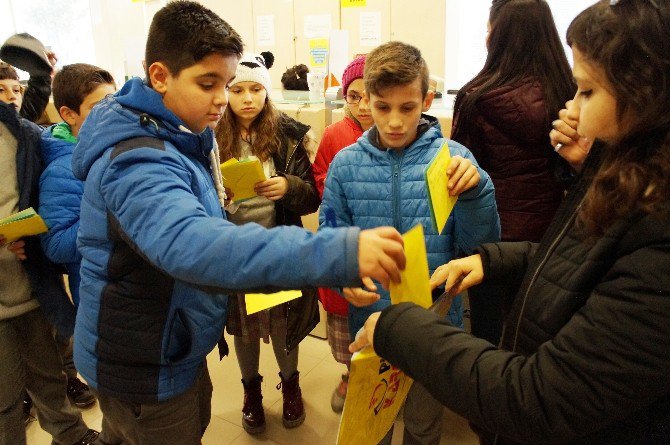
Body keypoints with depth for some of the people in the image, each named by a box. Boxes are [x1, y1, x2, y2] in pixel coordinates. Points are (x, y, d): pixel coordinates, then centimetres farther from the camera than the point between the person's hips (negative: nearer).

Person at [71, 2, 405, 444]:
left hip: (176, 345, 9)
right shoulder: (137, 161, -30)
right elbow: (190, 243, -50)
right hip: (142, 363, -9)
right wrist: (338, 253, -57)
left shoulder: (180, 135, 0)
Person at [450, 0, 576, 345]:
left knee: (489, 331, 14)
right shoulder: (566, 93, -4)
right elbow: (567, 170, 6)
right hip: (548, 230, 5)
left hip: (494, 234, -5)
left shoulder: (477, 99, -19)